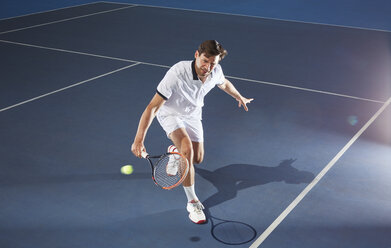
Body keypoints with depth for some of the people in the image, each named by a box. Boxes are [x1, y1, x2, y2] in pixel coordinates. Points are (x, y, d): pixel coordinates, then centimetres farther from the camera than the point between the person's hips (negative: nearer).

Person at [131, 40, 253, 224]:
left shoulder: (216, 71, -21)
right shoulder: (177, 74, -39)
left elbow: (224, 84, 7)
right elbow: (152, 107, -38)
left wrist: (239, 97, 26)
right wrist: (139, 140, -45)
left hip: (193, 115, 6)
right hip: (169, 114, -5)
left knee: (197, 159, 13)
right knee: (187, 149, -29)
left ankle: (174, 151, 51)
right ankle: (192, 202, -14)